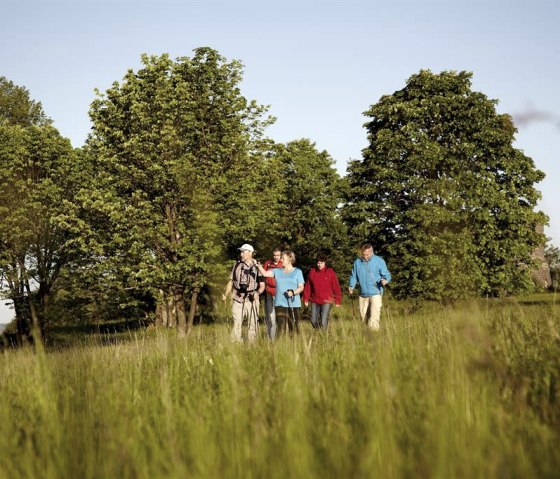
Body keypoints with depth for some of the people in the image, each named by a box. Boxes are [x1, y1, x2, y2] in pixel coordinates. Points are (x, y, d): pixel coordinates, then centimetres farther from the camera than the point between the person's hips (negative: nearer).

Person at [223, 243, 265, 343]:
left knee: (253, 324, 0)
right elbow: (231, 281, 15)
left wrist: (257, 292, -16)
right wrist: (226, 295, 2)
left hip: (251, 299, -1)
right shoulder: (237, 265, 10)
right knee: (236, 323, -4)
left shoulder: (257, 267, 3)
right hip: (238, 299, 1)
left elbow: (262, 285, 4)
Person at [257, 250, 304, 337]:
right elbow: (265, 273, 8)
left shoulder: (297, 272, 7)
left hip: (293, 304, -2)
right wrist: (258, 265, -5)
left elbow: (301, 287, 2)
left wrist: (293, 292, -14)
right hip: (280, 304, 2)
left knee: (293, 327, -3)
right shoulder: (277, 271, 15)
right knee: (280, 328, -6)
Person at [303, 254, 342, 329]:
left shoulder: (330, 272, -5)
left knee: (323, 322, -11)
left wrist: (338, 300, -5)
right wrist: (305, 299, 5)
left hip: (326, 301, -4)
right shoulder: (312, 272, 3)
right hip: (315, 301, 4)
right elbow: (308, 287, 7)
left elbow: (336, 287, -4)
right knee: (314, 321, 7)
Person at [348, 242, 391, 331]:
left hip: (375, 294, -4)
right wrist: (352, 286, -2)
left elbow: (386, 275, -1)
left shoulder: (379, 261, -2)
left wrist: (385, 280, -24)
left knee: (374, 317, -15)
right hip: (363, 294, 4)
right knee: (364, 318, 11)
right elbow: (354, 276, 16)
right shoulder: (357, 262, 8)